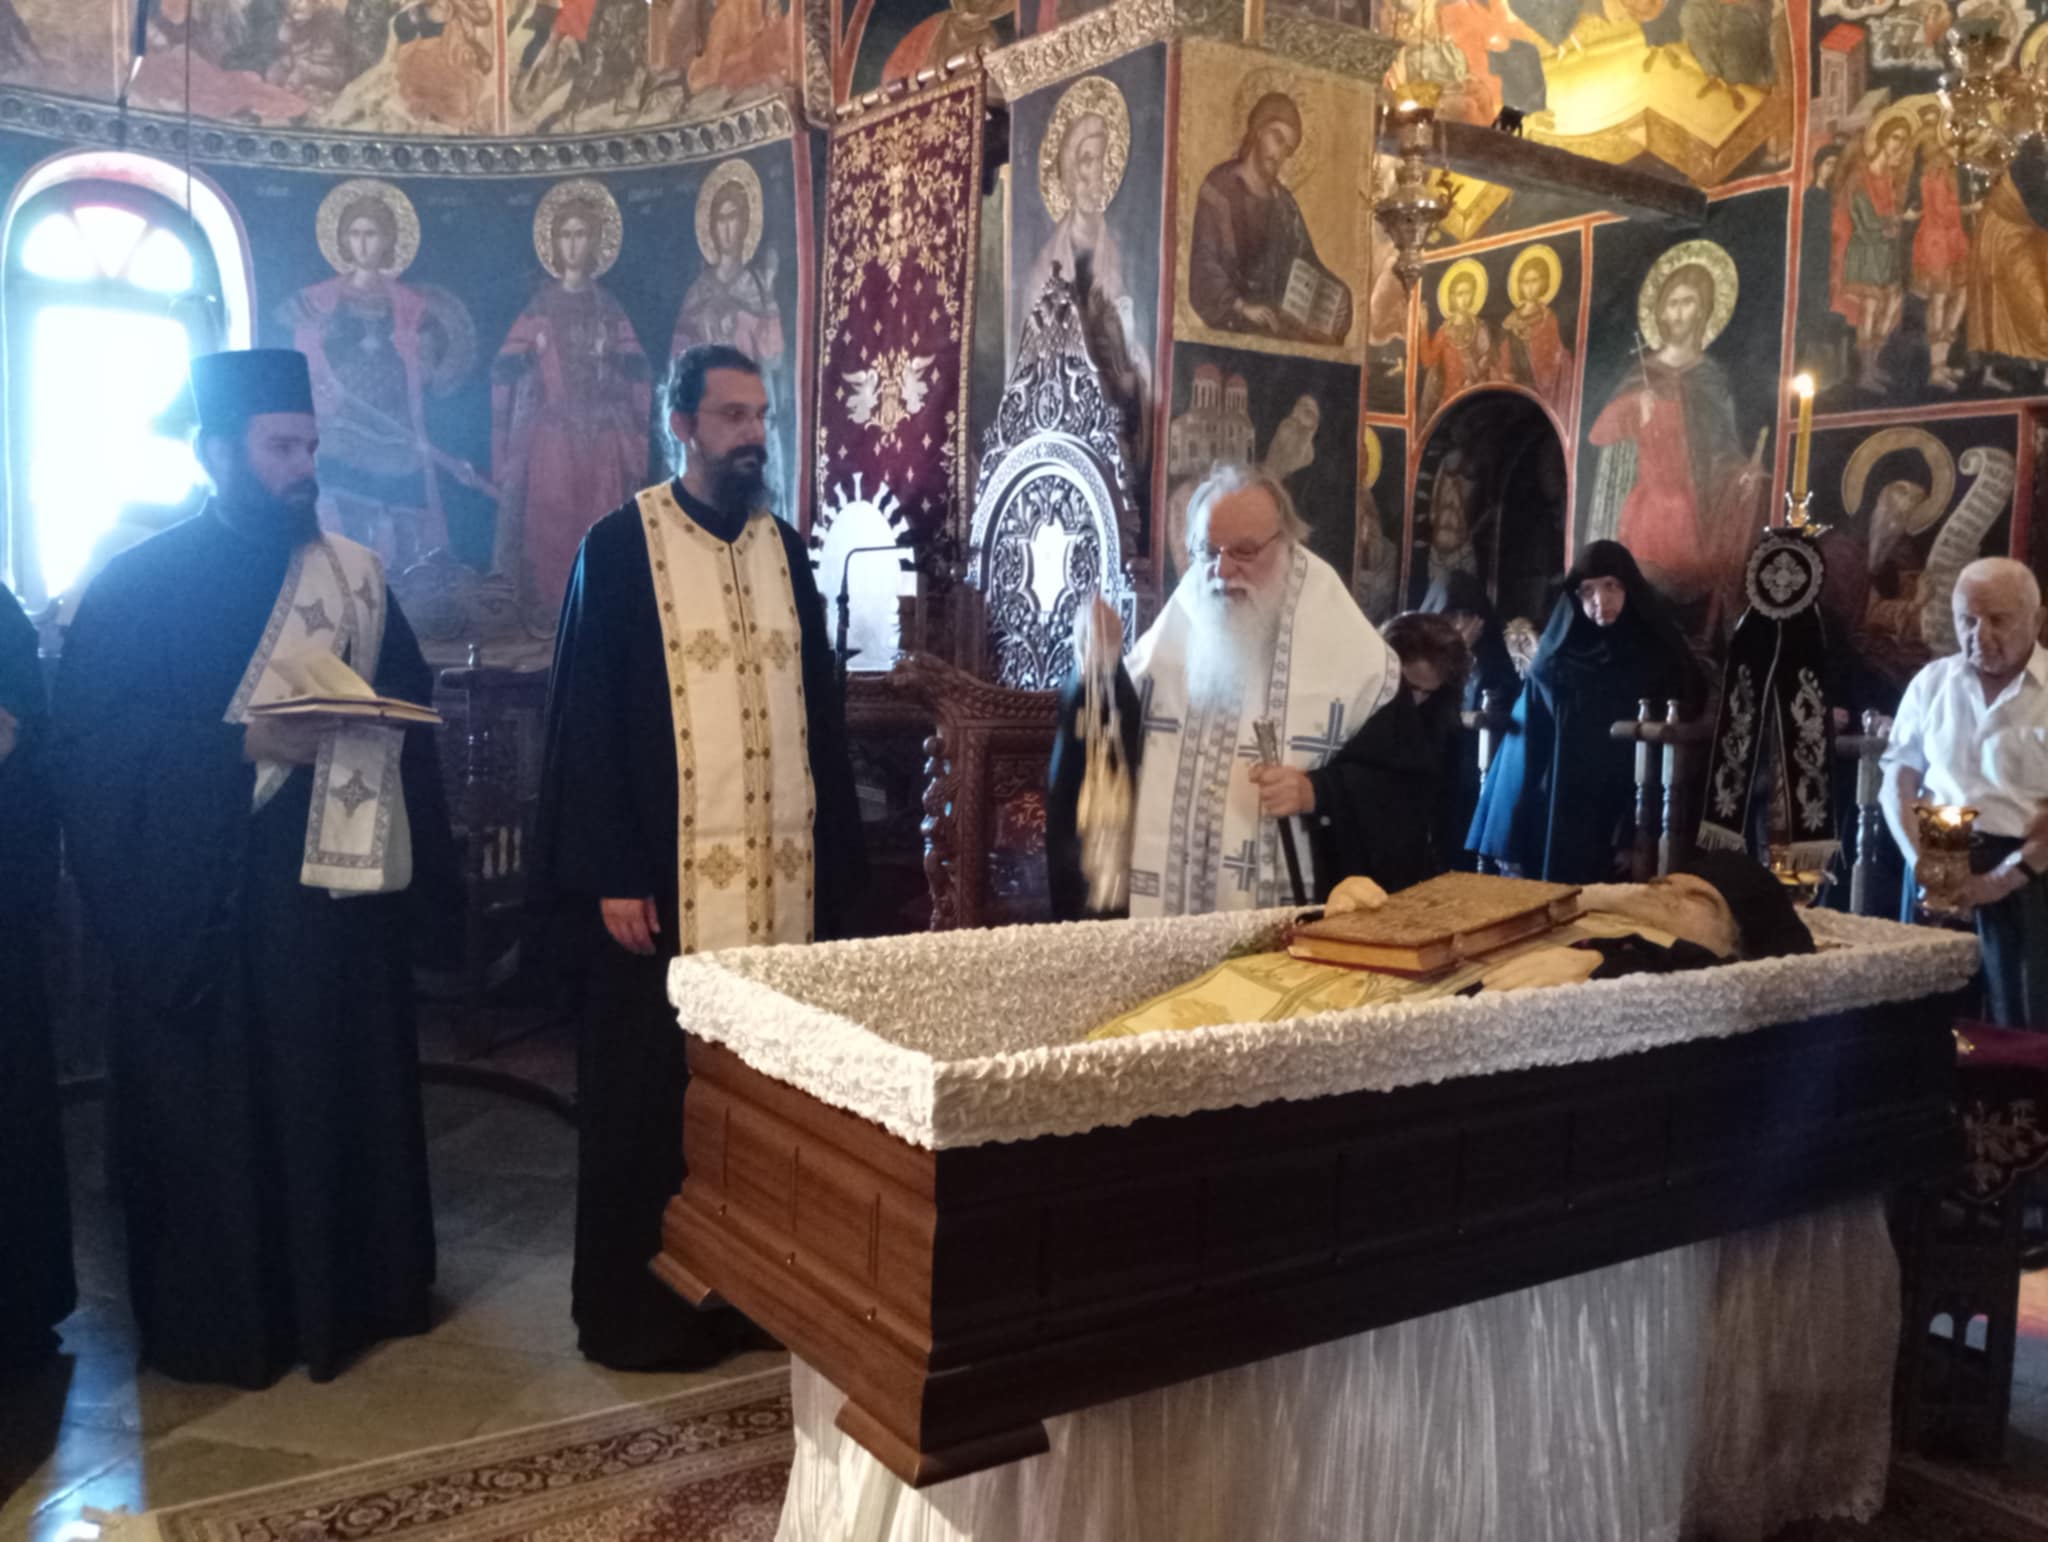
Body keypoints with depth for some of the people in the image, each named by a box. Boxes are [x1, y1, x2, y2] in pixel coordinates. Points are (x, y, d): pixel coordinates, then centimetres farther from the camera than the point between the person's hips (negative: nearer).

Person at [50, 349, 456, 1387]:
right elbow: (92, 737, -11)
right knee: (210, 1106, 4)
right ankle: (213, 1318, 20)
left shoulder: (355, 575, 10)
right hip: (200, 895, -4)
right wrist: (244, 740, -22)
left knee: (346, 1090, 11)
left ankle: (351, 1290, 28)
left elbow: (411, 701, 13)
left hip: (337, 884, 4)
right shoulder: (137, 583, -3)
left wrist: (363, 716, -10)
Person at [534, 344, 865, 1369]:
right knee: (654, 1092, 5)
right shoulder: (618, 546, -3)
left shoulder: (786, 548, 12)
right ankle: (634, 1309, 20)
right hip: (669, 877, -4)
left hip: (785, 875, 5)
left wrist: (836, 859, 10)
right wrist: (610, 874, -11)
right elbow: (585, 720, -6)